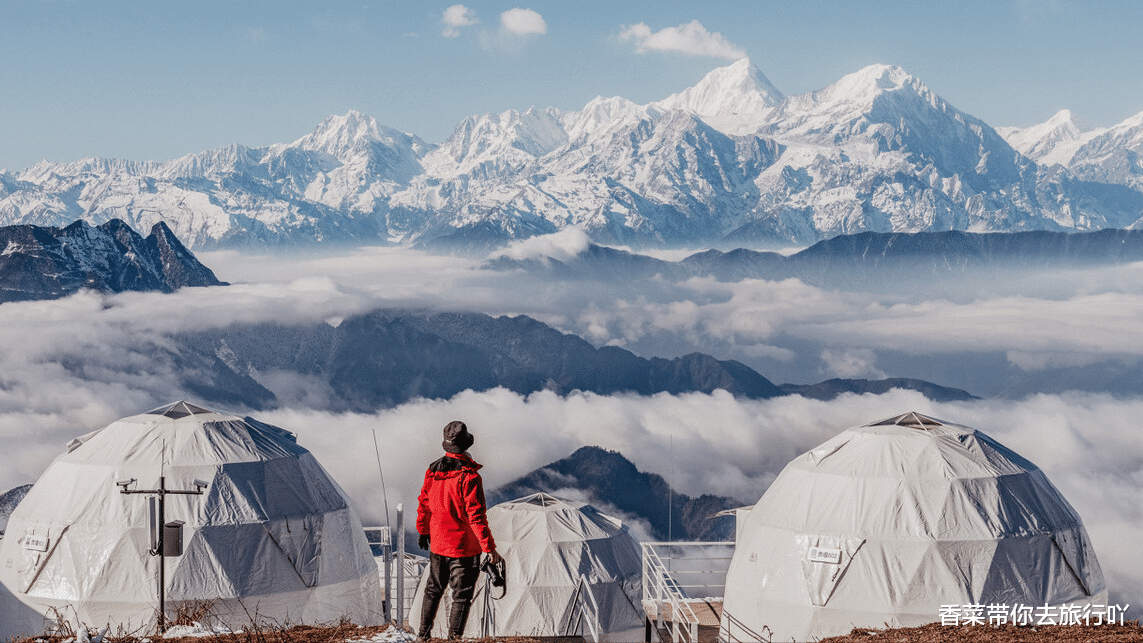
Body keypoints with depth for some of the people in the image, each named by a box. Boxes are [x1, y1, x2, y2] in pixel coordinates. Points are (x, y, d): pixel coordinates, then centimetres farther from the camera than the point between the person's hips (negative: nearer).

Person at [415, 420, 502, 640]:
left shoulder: (433, 471, -1)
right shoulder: (469, 476, -21)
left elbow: (423, 504, 11)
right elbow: (476, 516, -22)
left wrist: (423, 531, 26)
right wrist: (489, 547, -16)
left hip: (437, 545, 6)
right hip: (464, 548, -6)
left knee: (434, 590, 22)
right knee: (462, 596, 3)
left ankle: (423, 634, 31)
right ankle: (454, 638, 3)